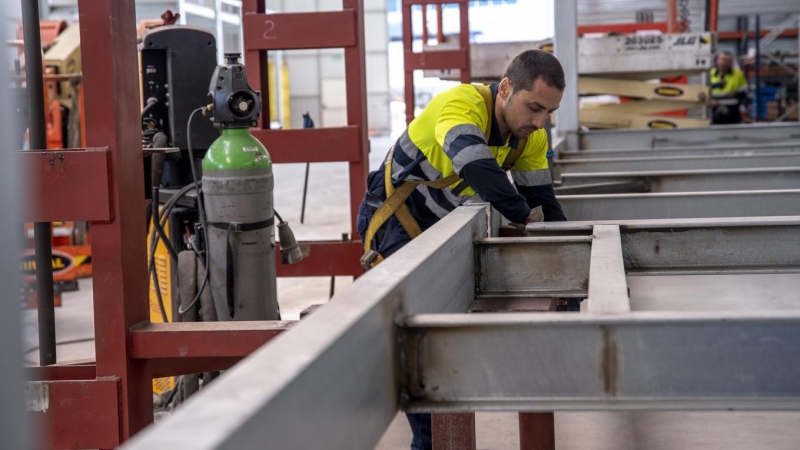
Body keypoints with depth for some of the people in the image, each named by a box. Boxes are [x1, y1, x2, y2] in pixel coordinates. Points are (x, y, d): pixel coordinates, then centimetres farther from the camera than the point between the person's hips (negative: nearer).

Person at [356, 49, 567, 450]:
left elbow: (542, 199, -4)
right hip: (394, 221, -7)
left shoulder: (531, 135, -9)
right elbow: (479, 170, -48)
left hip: (441, 225, 7)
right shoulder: (463, 105, -32)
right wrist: (529, 218, -36)